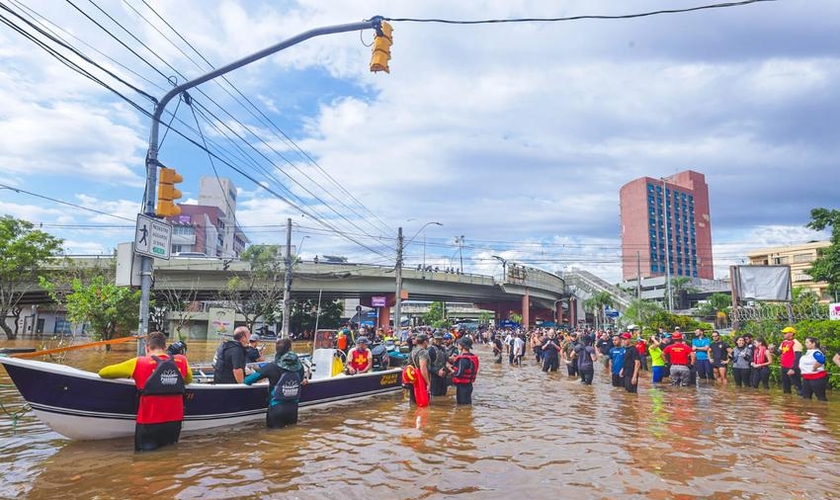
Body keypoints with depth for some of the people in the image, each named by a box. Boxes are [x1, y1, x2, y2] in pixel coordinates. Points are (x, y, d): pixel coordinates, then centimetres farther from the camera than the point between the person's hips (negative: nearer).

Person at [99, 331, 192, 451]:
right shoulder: (181, 361, 1)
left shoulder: (139, 363, -7)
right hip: (175, 423, 3)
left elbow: (103, 373, 3)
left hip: (149, 424, -3)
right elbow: (189, 380, 21)